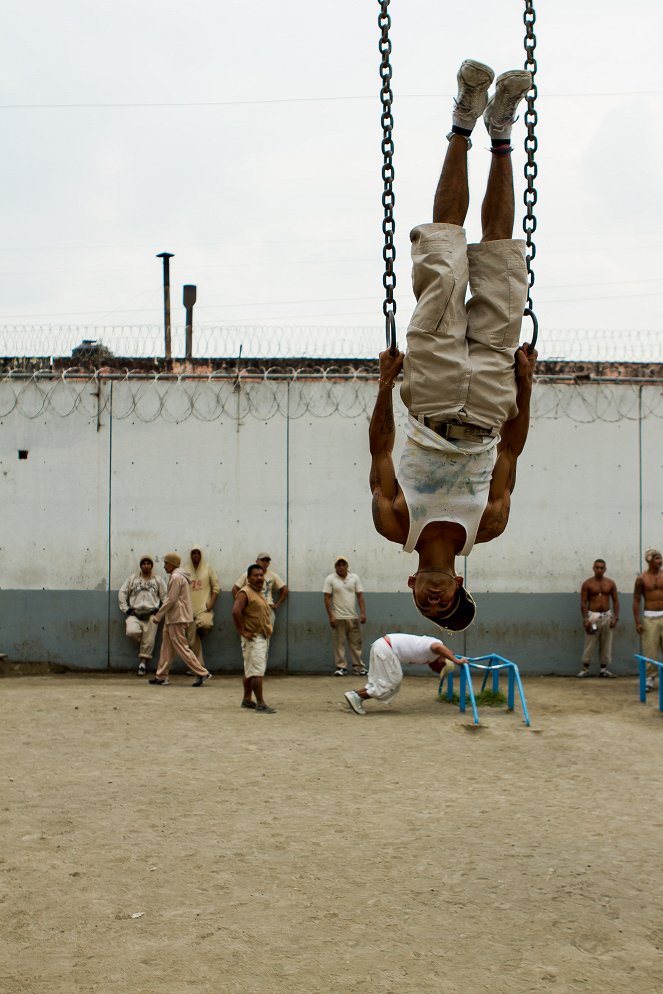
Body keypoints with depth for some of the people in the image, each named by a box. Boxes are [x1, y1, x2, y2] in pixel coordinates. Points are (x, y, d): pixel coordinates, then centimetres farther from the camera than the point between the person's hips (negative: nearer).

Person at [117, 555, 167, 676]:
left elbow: (165, 597, 11)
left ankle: (143, 663, 9)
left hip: (151, 614, 0)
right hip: (134, 613, 0)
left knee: (148, 641, -4)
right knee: (131, 632, -26)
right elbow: (122, 593, 8)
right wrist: (125, 609, -1)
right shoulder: (132, 578, 10)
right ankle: (141, 641, 7)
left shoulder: (158, 580, 11)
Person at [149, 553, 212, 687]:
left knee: (181, 647, -8)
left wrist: (157, 616, -14)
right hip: (173, 618, 10)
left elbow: (171, 600, -19)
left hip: (177, 619, -10)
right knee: (167, 647, 11)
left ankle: (202, 673, -7)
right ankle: (162, 676, 15)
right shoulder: (180, 576, 17)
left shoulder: (176, 577, -15)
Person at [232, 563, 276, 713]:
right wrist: (242, 632, -23)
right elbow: (236, 611, -26)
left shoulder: (260, 593, 17)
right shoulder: (245, 592, -13)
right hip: (253, 638, -9)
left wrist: (268, 629, 16)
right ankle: (260, 704, -13)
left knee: (250, 670, 15)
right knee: (257, 671, -12)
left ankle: (247, 699, 22)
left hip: (264, 637, 9)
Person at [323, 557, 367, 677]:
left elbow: (360, 596, 5)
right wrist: (331, 616, -11)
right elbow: (327, 598, -4)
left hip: (353, 617, 3)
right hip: (338, 617, -3)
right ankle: (341, 667, 6)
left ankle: (358, 666, 12)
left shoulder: (354, 578, 6)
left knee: (356, 642, 5)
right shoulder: (330, 579, -3)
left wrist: (363, 613, -3)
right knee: (339, 643, -1)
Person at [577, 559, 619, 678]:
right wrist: (585, 619, -13)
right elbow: (583, 602, -5)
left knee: (606, 644, 5)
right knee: (589, 644, -3)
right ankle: (585, 668, 4)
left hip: (607, 616, 3)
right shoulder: (587, 583, -4)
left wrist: (615, 617, -4)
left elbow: (615, 601, 6)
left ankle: (603, 668, 14)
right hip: (592, 616, -3)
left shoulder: (610, 583, 4)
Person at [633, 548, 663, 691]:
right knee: (650, 650, -2)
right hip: (650, 617, -2)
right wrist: (637, 622, -6)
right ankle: (650, 678, 7)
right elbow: (636, 601, 0)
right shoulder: (642, 578, -1)